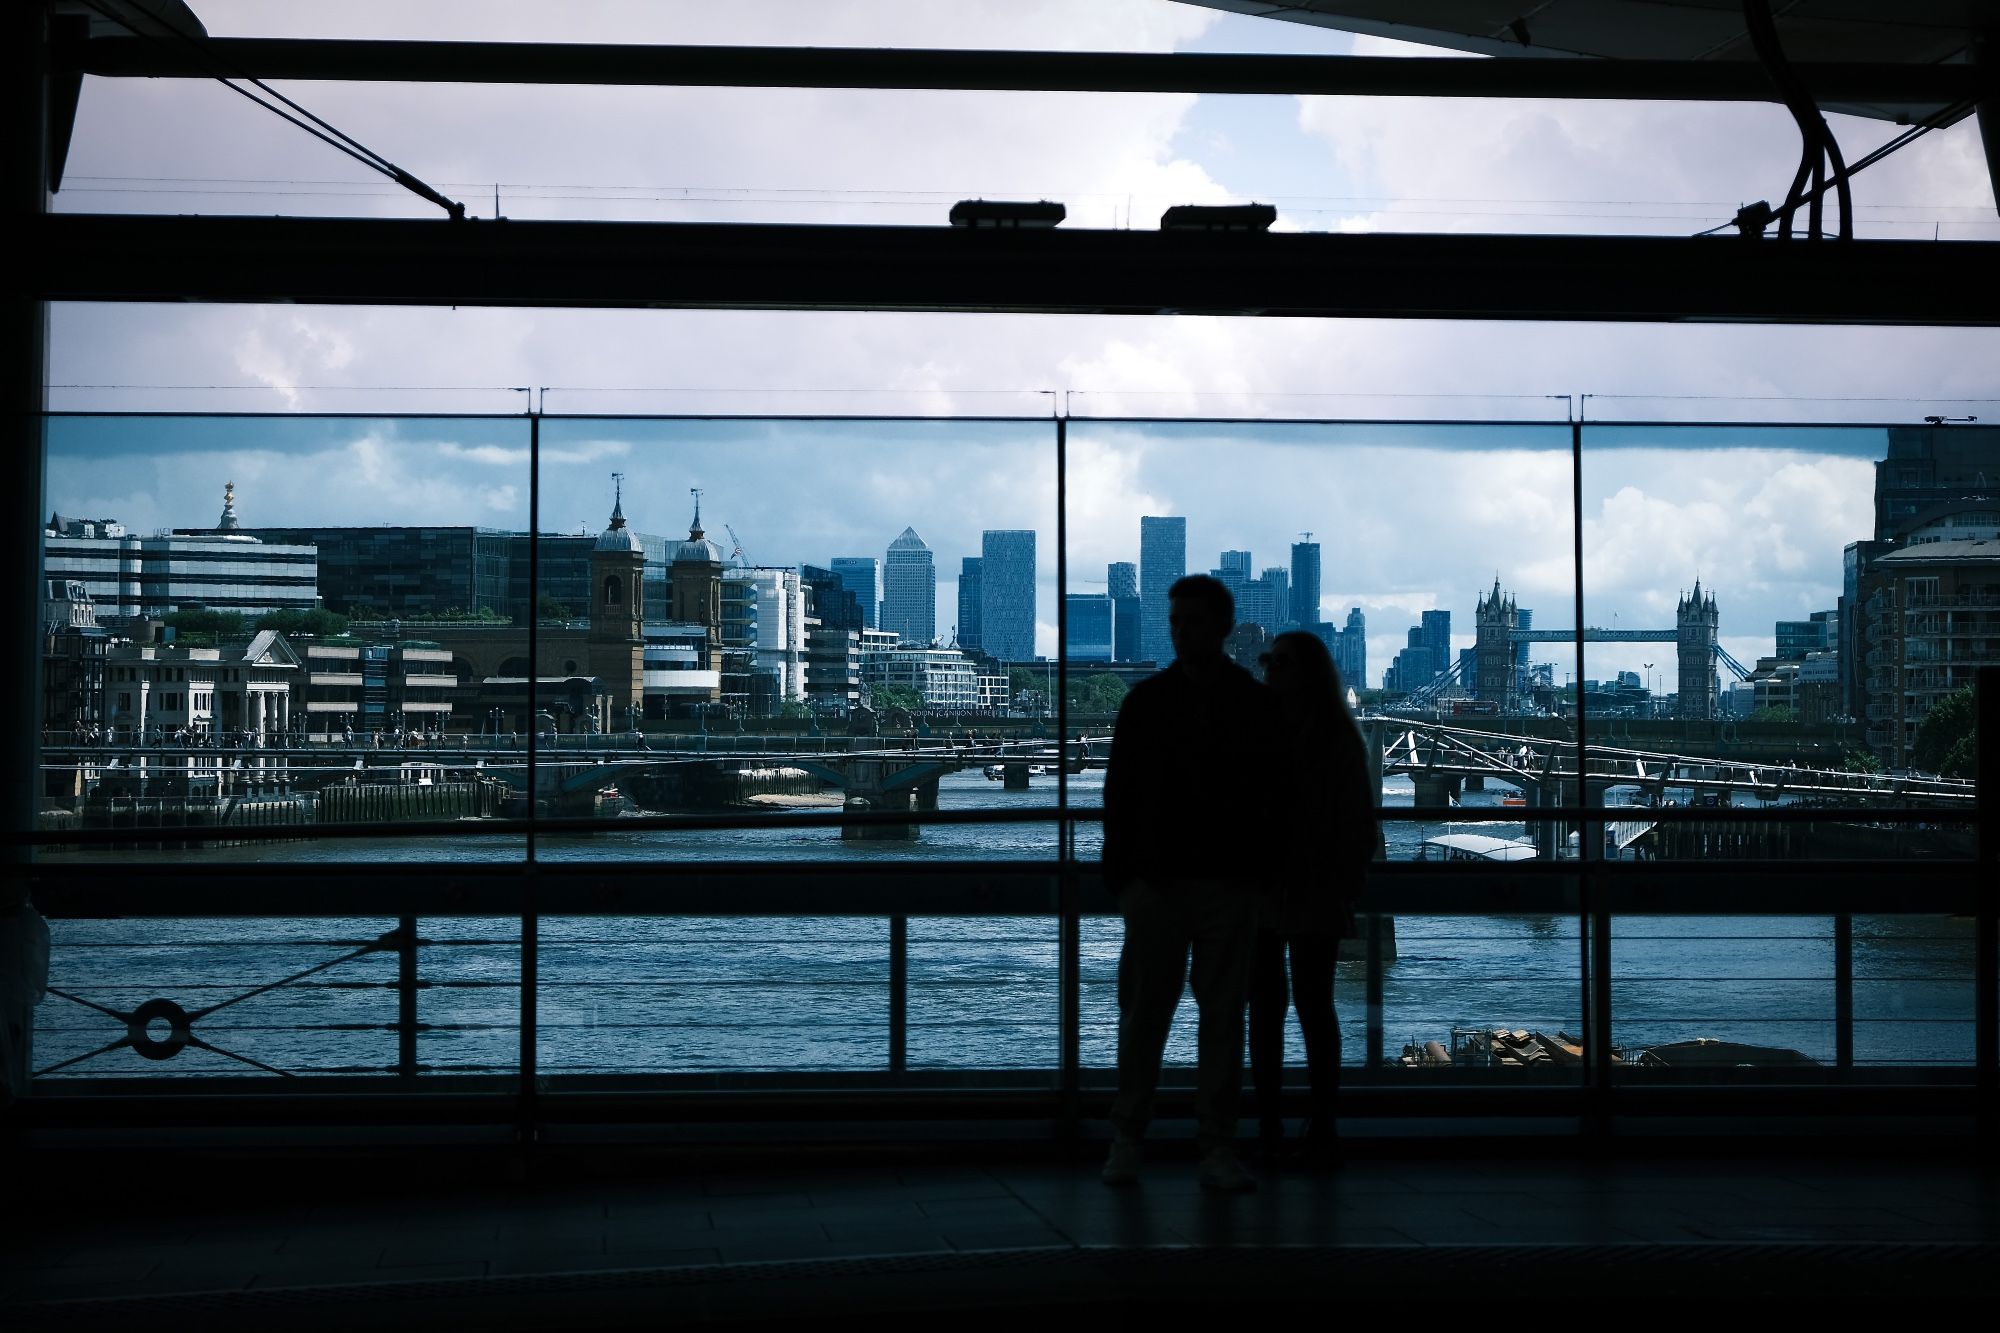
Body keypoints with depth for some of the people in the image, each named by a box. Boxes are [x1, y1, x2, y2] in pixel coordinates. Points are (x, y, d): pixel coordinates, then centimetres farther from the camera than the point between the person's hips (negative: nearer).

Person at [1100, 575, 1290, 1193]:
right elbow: (1119, 789, 4)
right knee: (1143, 1014, 4)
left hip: (1228, 885, 0)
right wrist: (1120, 871, -4)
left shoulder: (1256, 705, 4)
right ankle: (1127, 1137, 14)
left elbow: (1274, 793, 6)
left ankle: (1217, 1147, 9)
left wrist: (1260, 870, -1)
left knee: (1223, 1016, 3)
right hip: (1156, 881, 0)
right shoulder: (1146, 700, 5)